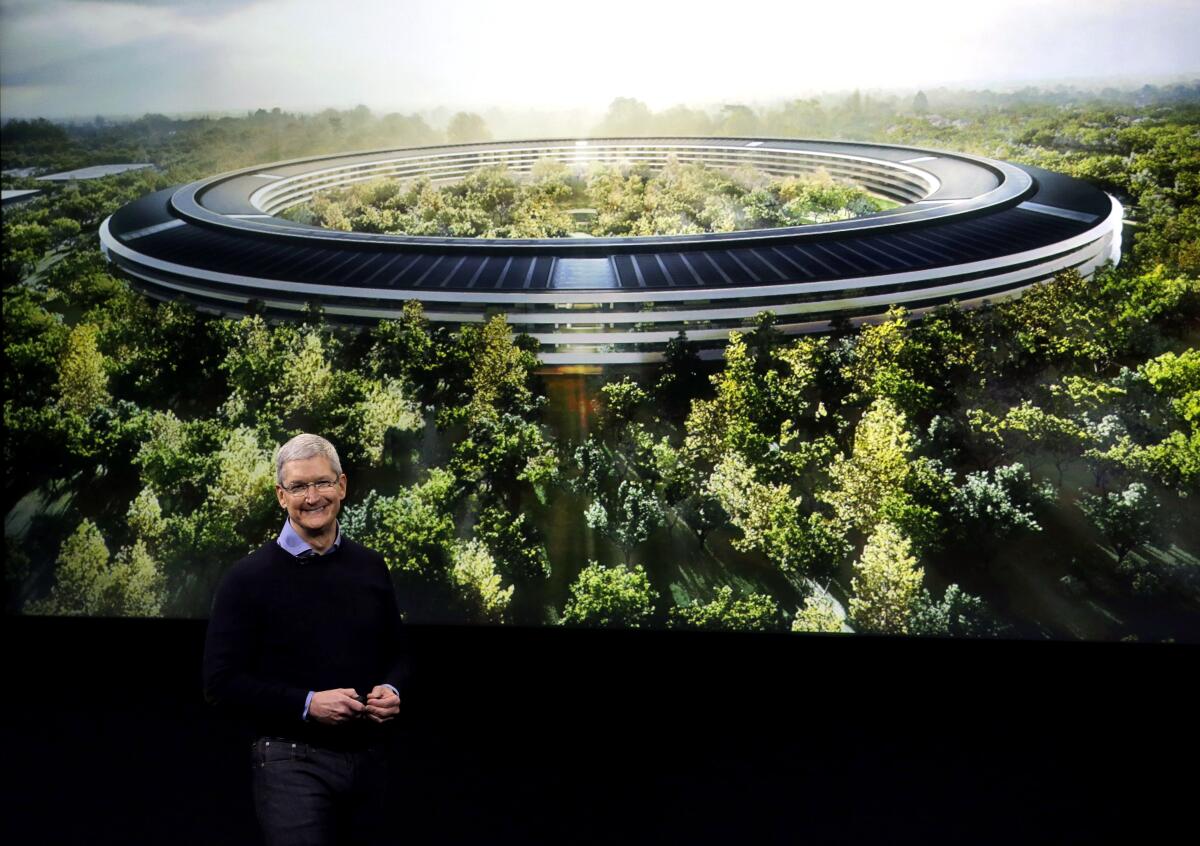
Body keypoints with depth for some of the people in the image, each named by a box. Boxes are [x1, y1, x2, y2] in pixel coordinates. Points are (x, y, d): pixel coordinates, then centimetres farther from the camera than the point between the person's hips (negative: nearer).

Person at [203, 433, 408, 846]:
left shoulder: (370, 567, 7)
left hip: (372, 759, 5)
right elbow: (221, 682, -9)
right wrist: (307, 704, -19)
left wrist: (392, 690, -6)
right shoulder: (249, 577, -6)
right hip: (293, 761, -4)